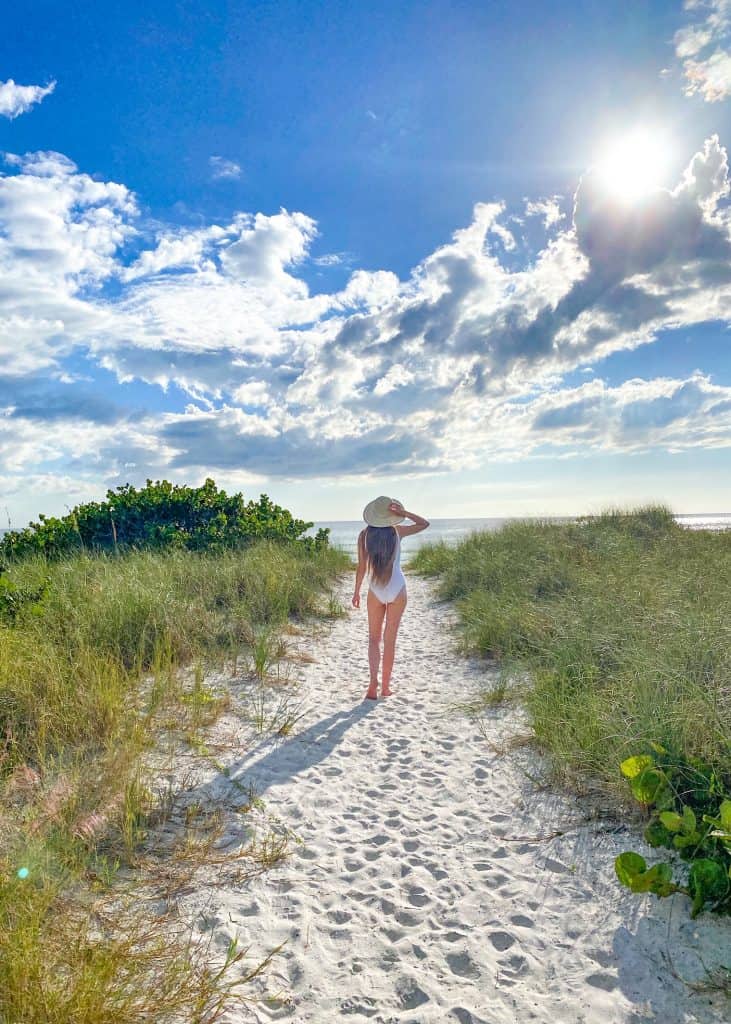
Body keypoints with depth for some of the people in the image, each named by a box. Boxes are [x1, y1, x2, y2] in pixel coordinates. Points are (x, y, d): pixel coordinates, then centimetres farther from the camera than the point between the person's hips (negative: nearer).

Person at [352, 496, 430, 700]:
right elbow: (424, 523, 6)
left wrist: (356, 592, 5)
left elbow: (361, 568, -5)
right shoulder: (397, 531, -7)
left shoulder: (364, 535, -7)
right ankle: (385, 686, 16)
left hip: (376, 591, 0)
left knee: (374, 638, 13)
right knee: (390, 639, 10)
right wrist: (402, 512, -6)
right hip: (397, 590, 0)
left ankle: (374, 680, -5)